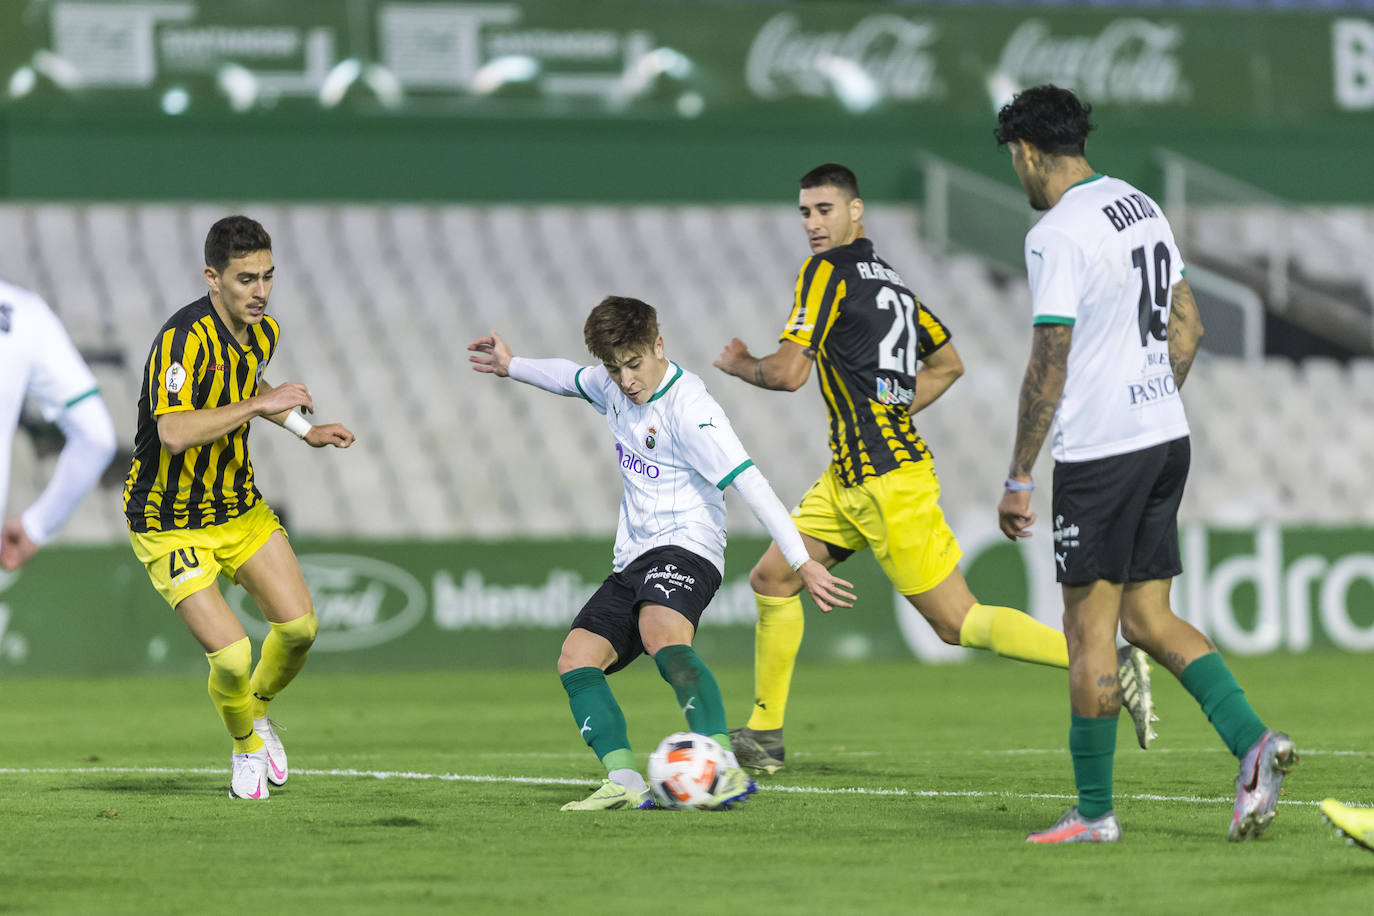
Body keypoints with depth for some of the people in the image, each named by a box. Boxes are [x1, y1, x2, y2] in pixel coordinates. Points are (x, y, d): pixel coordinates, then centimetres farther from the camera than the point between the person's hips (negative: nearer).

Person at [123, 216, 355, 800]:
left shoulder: (264, 331, -1)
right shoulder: (184, 337, -27)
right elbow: (174, 433, -42)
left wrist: (304, 430, 14)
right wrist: (258, 404, -40)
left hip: (239, 506, 7)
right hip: (170, 526, -7)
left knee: (299, 625, 0)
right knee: (231, 656, -16)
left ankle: (258, 708, 31)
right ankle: (246, 745, 16)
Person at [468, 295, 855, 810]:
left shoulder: (687, 408, -18)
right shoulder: (613, 386, 9)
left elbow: (749, 483, -24)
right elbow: (573, 379, 36)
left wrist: (801, 561, -30)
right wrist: (512, 368, 49)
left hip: (684, 547, -10)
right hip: (632, 559, 10)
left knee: (662, 636, -36)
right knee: (576, 660, -3)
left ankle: (725, 769, -47)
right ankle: (625, 782, -14)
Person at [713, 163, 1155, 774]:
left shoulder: (827, 271, -11)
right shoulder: (888, 278, 15)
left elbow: (789, 373, -17)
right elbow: (948, 363, 24)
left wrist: (740, 365, 4)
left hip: (886, 478, -10)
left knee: (956, 621, -9)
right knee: (771, 579, 13)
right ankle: (764, 735, 19)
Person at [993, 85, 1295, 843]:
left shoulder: (1057, 234, -15)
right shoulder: (1142, 207, 12)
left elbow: (1049, 366, -16)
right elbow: (1187, 327, 18)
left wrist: (1018, 479, -11)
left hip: (1100, 452, -8)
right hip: (1165, 438, 8)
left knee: (1089, 626, -1)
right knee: (1148, 617, 12)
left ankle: (1094, 812, 3)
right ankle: (1252, 740, -5)